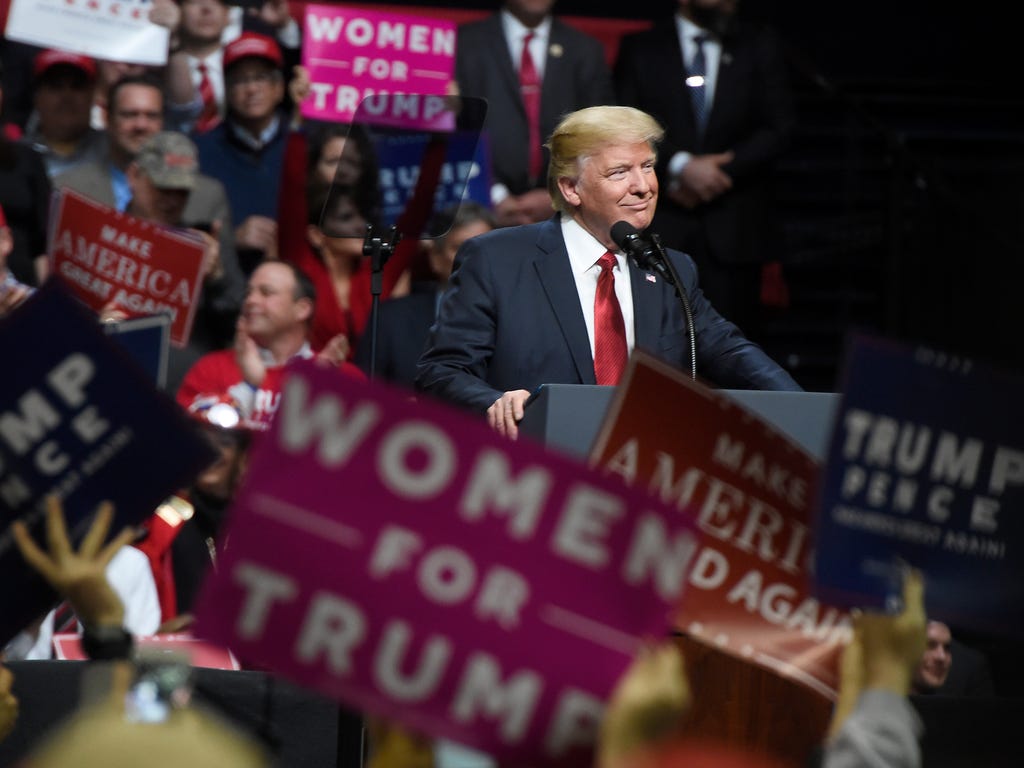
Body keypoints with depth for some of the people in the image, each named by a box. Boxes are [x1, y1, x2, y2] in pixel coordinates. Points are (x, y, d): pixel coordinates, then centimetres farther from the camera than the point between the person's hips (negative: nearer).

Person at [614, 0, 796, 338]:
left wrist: (721, 171, -6)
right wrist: (680, 166, -14)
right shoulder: (640, 48, 10)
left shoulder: (760, 47, 13)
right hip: (660, 224, -1)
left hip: (732, 228, 1)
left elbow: (779, 128, 5)